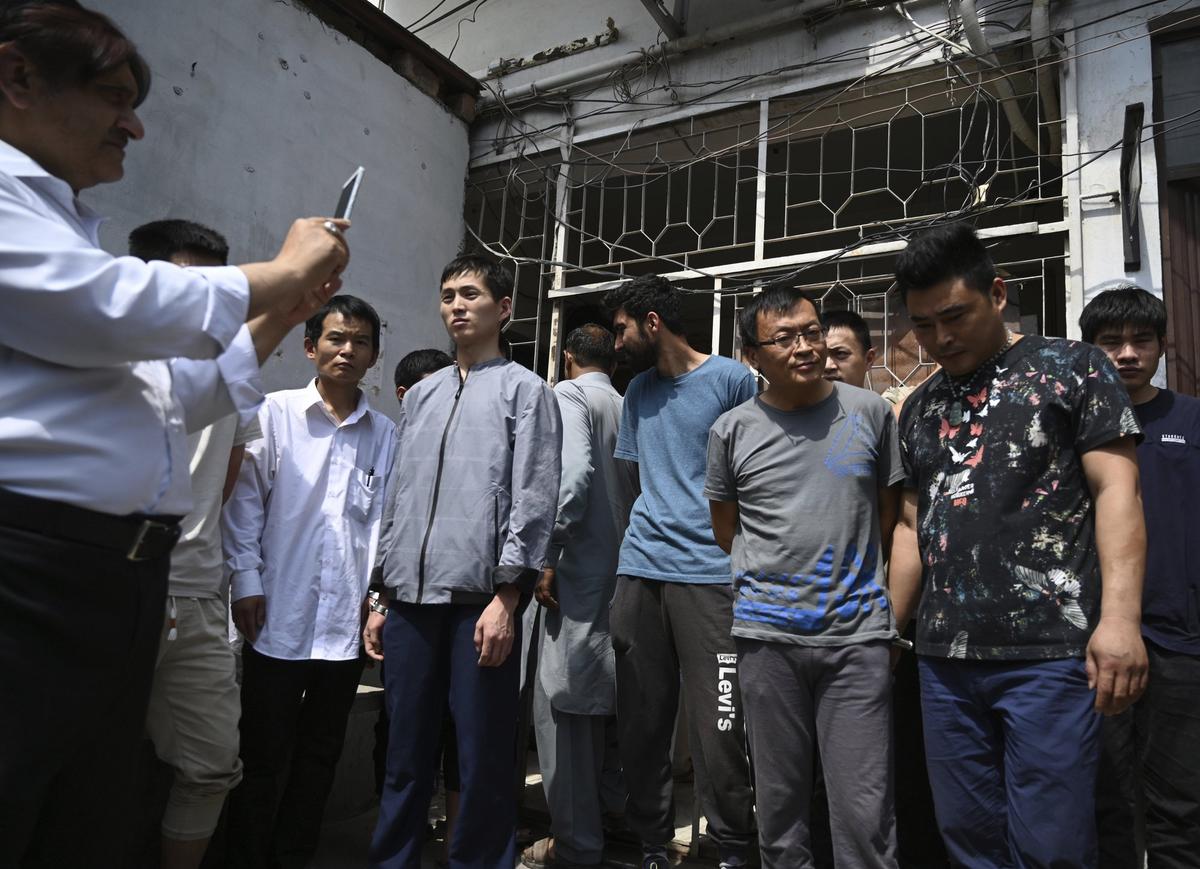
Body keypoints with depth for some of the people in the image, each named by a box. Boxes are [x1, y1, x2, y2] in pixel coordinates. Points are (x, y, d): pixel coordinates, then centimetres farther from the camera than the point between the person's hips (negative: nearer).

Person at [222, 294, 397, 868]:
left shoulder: (385, 434, 7)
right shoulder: (275, 413, 1)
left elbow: (383, 516, 7)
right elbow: (245, 500, 0)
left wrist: (379, 594, 2)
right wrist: (246, 580, -5)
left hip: (348, 623, 3)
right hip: (279, 616, -2)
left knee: (320, 755, 14)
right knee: (263, 757, 7)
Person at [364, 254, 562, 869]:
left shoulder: (524, 391, 3)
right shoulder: (420, 396, 18)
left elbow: (533, 501, -5)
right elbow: (396, 500, 18)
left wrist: (505, 598, -13)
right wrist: (382, 598, 14)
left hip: (478, 600, -5)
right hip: (410, 599, 5)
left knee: (484, 761, 3)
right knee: (405, 755, 12)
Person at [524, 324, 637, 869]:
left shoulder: (568, 395, -5)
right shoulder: (627, 408, 13)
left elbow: (573, 473, -20)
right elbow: (636, 487, 10)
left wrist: (549, 557, -15)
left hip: (581, 570, -7)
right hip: (622, 572, 7)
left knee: (562, 701, 0)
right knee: (604, 698, 19)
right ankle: (612, 813, 32)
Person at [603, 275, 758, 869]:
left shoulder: (732, 379, -1)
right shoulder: (638, 390, 17)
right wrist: (637, 540, 12)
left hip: (709, 573, -5)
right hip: (639, 571, 6)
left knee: (717, 723, -3)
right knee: (641, 720, 9)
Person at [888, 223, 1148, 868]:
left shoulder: (1070, 367, 3)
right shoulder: (919, 409, 16)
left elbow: (1116, 491, -6)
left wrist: (1120, 616, -18)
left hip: (1050, 651, -4)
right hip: (944, 657, 5)